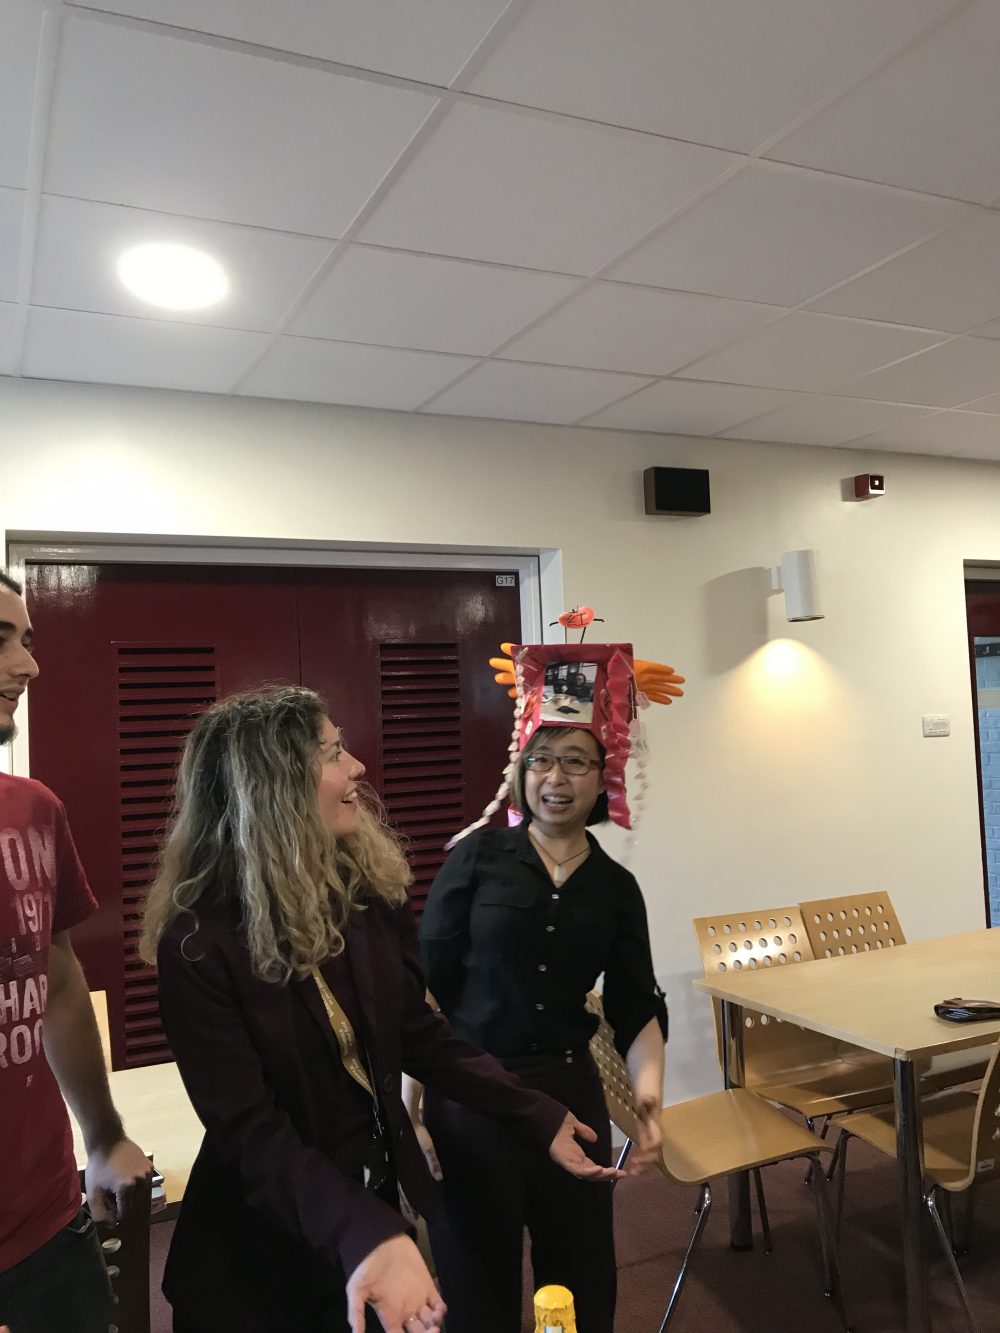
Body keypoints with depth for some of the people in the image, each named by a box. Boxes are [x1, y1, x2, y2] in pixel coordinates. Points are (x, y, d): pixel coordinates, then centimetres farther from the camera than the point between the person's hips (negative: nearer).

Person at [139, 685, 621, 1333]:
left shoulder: (370, 890, -8)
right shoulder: (200, 943, -24)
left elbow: (418, 1032, 1)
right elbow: (248, 1129, -26)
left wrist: (536, 1116, -2)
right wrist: (364, 1234, -40)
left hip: (380, 1195, 5)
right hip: (264, 1245, -5)